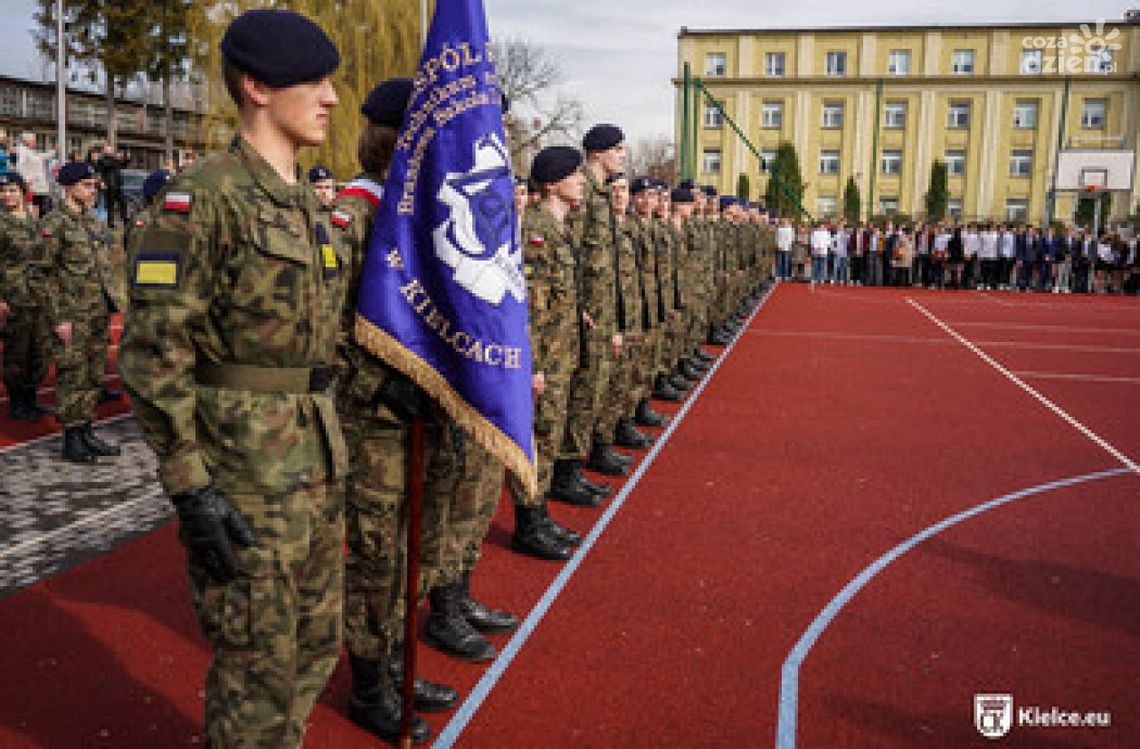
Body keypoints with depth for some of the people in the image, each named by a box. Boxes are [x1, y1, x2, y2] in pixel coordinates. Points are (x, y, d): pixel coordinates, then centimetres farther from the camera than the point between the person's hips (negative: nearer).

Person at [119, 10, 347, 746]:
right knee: (258, 664, 6)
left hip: (317, 462, 8)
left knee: (317, 644, 20)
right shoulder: (203, 197, -14)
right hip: (245, 473, -8)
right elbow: (153, 351, -17)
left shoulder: (306, 201, 11)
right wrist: (189, 486, -19)